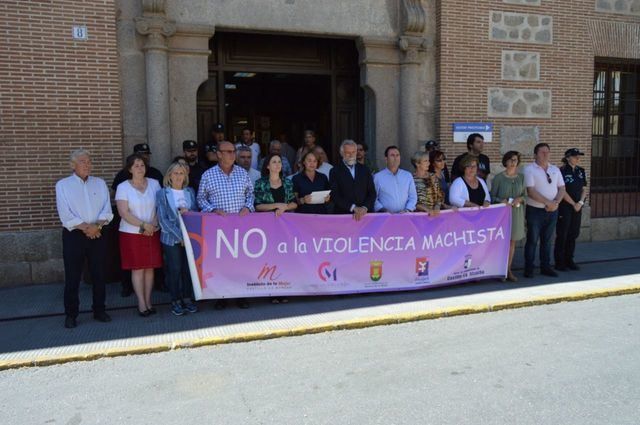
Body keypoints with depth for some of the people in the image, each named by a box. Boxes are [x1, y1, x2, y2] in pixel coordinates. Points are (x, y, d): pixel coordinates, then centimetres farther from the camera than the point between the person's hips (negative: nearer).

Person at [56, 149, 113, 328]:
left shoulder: (100, 183, 9)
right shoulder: (63, 185, 0)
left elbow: (107, 210, 2)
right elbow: (65, 214, -8)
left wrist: (97, 226, -14)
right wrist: (86, 227, -15)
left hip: (97, 234, 3)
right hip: (74, 235, -3)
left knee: (99, 274, 8)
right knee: (72, 277, 2)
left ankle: (99, 310, 21)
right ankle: (71, 314, 14)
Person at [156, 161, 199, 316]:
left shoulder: (190, 191, 8)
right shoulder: (162, 193, -1)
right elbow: (163, 219, -7)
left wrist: (188, 212, -13)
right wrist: (179, 236, -12)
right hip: (171, 238, -3)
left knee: (189, 268, 3)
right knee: (174, 269, 0)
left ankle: (188, 299, 16)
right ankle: (176, 301, 13)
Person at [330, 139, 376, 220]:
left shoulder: (365, 170, 12)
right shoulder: (335, 171, 3)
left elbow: (372, 192, 8)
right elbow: (335, 196, -6)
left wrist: (364, 208, -9)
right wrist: (354, 208, -13)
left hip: (365, 213, 2)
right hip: (343, 214, -2)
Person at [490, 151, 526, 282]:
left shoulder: (521, 177, 8)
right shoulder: (498, 178, -3)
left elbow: (525, 195, 12)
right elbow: (492, 196, -1)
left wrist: (520, 199, -9)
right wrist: (502, 201, -18)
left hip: (516, 213, 4)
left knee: (512, 242, 6)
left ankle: (508, 270, 14)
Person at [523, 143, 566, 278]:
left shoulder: (555, 169, 10)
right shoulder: (529, 169, -8)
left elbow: (562, 188, 7)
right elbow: (531, 191, -16)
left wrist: (556, 202, -11)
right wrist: (548, 202, -19)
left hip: (552, 211, 5)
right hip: (535, 211, -5)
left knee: (547, 240, 12)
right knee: (532, 240, 1)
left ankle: (545, 267, 22)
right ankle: (528, 268, 10)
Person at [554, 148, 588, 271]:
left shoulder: (581, 171, 10)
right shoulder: (562, 171, -10)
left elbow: (583, 189, 12)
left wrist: (580, 202, -4)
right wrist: (573, 204, -10)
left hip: (577, 207, 6)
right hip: (564, 207, -6)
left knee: (573, 234, 10)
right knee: (562, 235, -1)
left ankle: (569, 260, 20)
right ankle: (559, 262, 7)